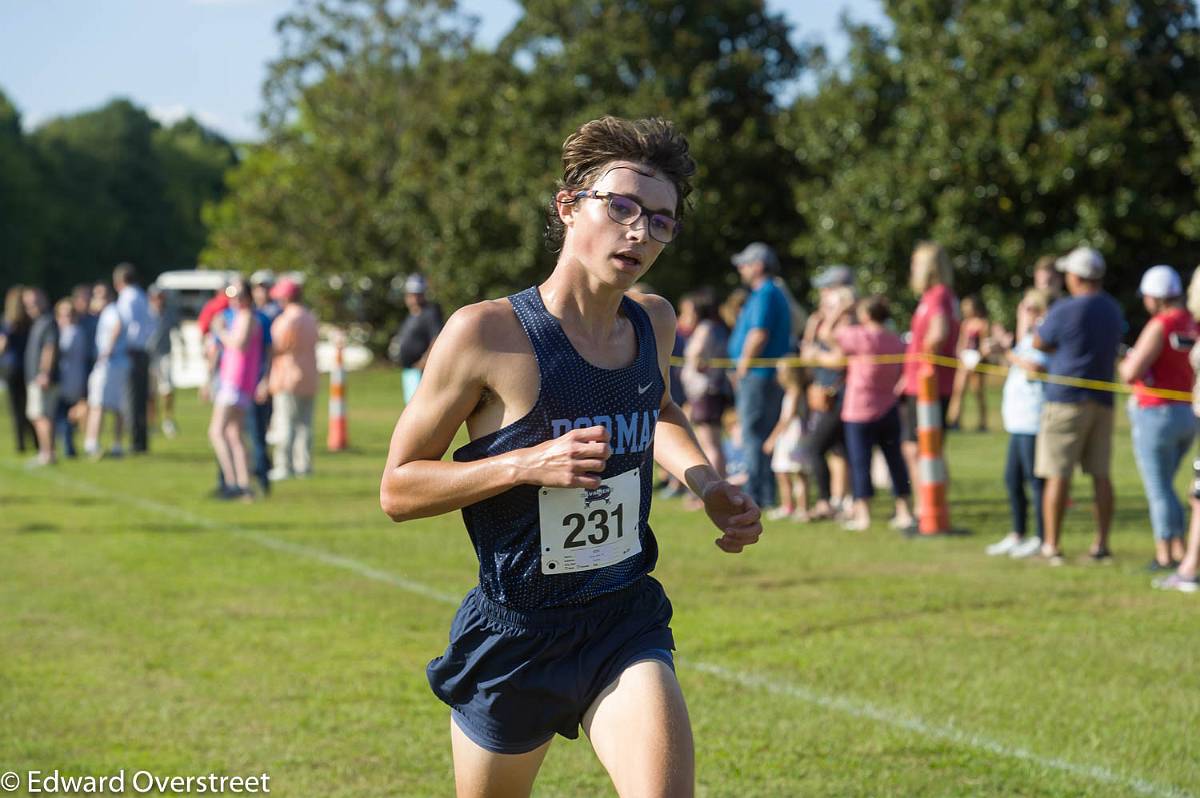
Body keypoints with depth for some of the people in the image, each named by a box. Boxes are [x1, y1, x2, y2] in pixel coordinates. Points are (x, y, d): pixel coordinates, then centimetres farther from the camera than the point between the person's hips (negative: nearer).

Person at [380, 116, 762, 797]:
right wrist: (528, 464, -24)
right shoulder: (487, 333, -16)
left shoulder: (654, 323, 1)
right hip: (515, 632, -3)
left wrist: (708, 485, 8)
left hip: (627, 624, 3)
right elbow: (398, 489, -11)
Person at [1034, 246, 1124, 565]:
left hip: (1065, 398, -6)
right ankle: (1101, 544, 7)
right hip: (1102, 400, 6)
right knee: (1101, 474, 7)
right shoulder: (1113, 309, 10)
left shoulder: (1064, 310, -12)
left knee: (1058, 475, -3)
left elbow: (1039, 343, 0)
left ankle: (1051, 546, -1)